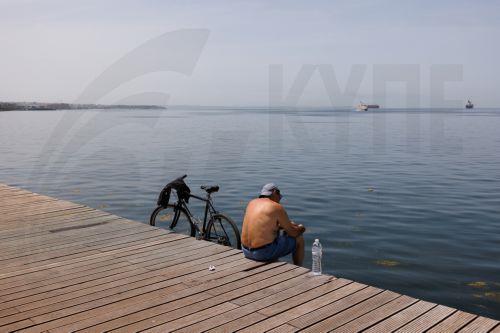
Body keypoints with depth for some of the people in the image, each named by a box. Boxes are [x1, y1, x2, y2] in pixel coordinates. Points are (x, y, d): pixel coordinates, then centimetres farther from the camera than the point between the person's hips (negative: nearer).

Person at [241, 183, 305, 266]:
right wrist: (300, 229, 20)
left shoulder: (252, 203, 10)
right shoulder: (277, 207, -10)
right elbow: (293, 233, -4)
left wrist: (288, 224, 24)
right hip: (265, 253, -7)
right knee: (299, 239, 13)